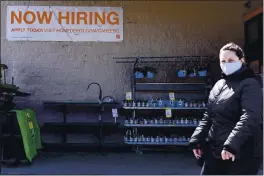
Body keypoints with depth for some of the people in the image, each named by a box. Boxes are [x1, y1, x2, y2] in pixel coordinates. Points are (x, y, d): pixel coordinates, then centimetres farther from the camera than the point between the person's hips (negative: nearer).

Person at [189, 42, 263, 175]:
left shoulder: (249, 85, -8)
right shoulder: (219, 85, 14)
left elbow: (250, 117, -22)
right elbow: (208, 116, 18)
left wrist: (231, 145, -32)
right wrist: (197, 140, 9)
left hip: (242, 154, -7)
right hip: (215, 151, 7)